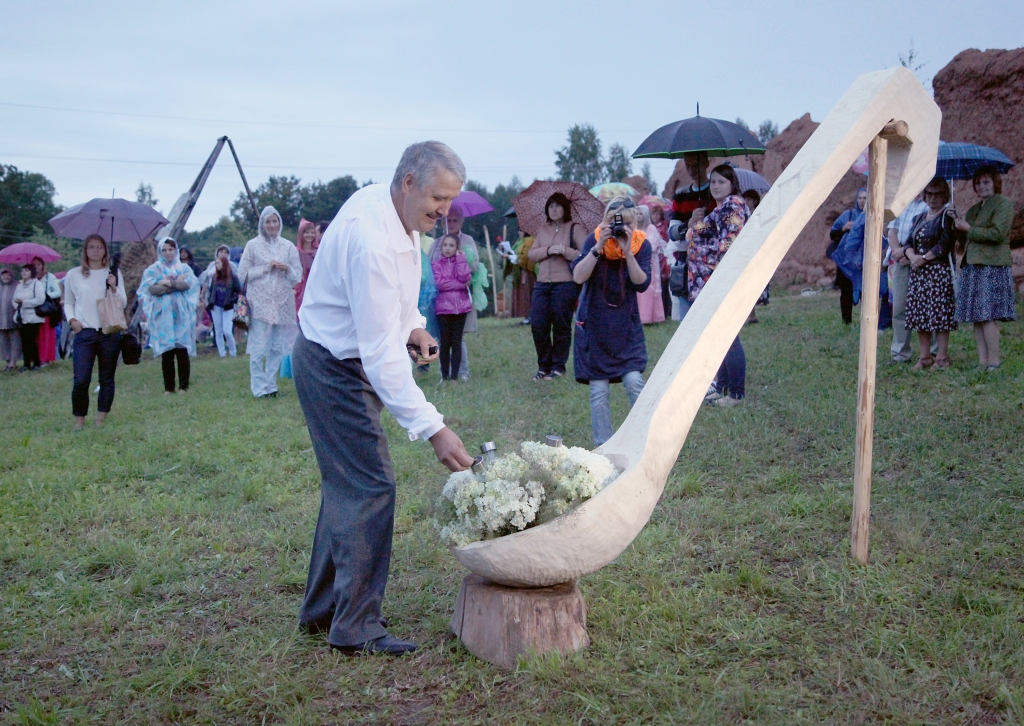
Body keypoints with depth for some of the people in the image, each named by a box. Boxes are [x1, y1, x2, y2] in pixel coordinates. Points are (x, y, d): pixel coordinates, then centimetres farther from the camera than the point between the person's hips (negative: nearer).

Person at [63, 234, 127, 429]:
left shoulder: (113, 274, 7)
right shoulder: (74, 274, 7)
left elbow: (124, 303, 5)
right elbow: (68, 303, 15)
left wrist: (114, 288, -12)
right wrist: (71, 319, -2)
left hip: (110, 334, 1)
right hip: (84, 333, -1)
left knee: (107, 379, 5)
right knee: (81, 379, -9)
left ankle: (101, 419, 13)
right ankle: (79, 420, 3)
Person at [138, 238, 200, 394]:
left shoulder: (184, 268, 13)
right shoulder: (153, 269, 11)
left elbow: (190, 283, -6)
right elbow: (150, 287, -6)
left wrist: (165, 284, -9)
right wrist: (177, 284, -8)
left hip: (181, 314, 0)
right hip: (162, 315, 0)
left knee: (182, 351, -4)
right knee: (166, 352, -1)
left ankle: (183, 386, 1)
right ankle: (168, 387, 5)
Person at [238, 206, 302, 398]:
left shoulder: (288, 246, 8)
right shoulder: (253, 245, 3)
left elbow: (298, 274, 9)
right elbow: (243, 274, 0)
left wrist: (287, 269, -10)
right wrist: (266, 268, -9)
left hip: (282, 303, 3)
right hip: (260, 302, -3)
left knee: (277, 347, 6)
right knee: (258, 348, -6)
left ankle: (271, 384, 17)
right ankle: (259, 387, 2)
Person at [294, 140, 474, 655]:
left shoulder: (384, 203, 1)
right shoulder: (371, 242, -30)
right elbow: (380, 354, -32)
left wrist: (410, 323, 0)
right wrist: (432, 428, -34)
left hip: (344, 364, 11)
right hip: (336, 368, -11)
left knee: (346, 485, 16)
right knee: (370, 487, -10)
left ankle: (322, 609, 29)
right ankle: (356, 628, 1)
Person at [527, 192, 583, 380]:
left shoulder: (574, 229, 1)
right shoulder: (542, 230, 15)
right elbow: (531, 254, 9)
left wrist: (565, 251, -19)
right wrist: (548, 250, -8)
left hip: (565, 284, -4)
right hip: (542, 284, 5)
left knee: (561, 326, 0)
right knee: (538, 325, -1)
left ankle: (558, 366, 13)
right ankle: (544, 366, 13)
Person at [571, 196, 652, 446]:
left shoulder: (641, 244, -3)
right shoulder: (594, 240, -6)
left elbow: (642, 284, -13)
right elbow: (578, 277, -17)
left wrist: (628, 252, -23)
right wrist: (599, 247, -24)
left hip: (627, 325, 1)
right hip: (594, 325, 0)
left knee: (635, 382, -10)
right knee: (599, 390, 1)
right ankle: (603, 447, 9)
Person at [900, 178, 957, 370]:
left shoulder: (947, 217, -2)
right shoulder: (919, 218, 19)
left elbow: (945, 245, -13)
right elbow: (909, 243, 13)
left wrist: (924, 258, -12)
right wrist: (912, 256, -8)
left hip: (939, 271, -7)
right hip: (917, 272, 7)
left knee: (939, 313, -8)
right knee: (919, 314, 5)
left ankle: (942, 358, -5)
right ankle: (925, 357, 12)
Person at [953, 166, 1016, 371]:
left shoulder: (1003, 204, 0)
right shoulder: (974, 209, 23)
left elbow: (997, 233, -13)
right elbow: (965, 240, 24)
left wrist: (969, 229, -8)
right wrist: (961, 228, 5)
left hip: (992, 267, -7)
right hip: (971, 267, 8)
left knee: (988, 315, -11)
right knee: (977, 317, 3)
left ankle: (994, 361, -8)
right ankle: (982, 361, 3)